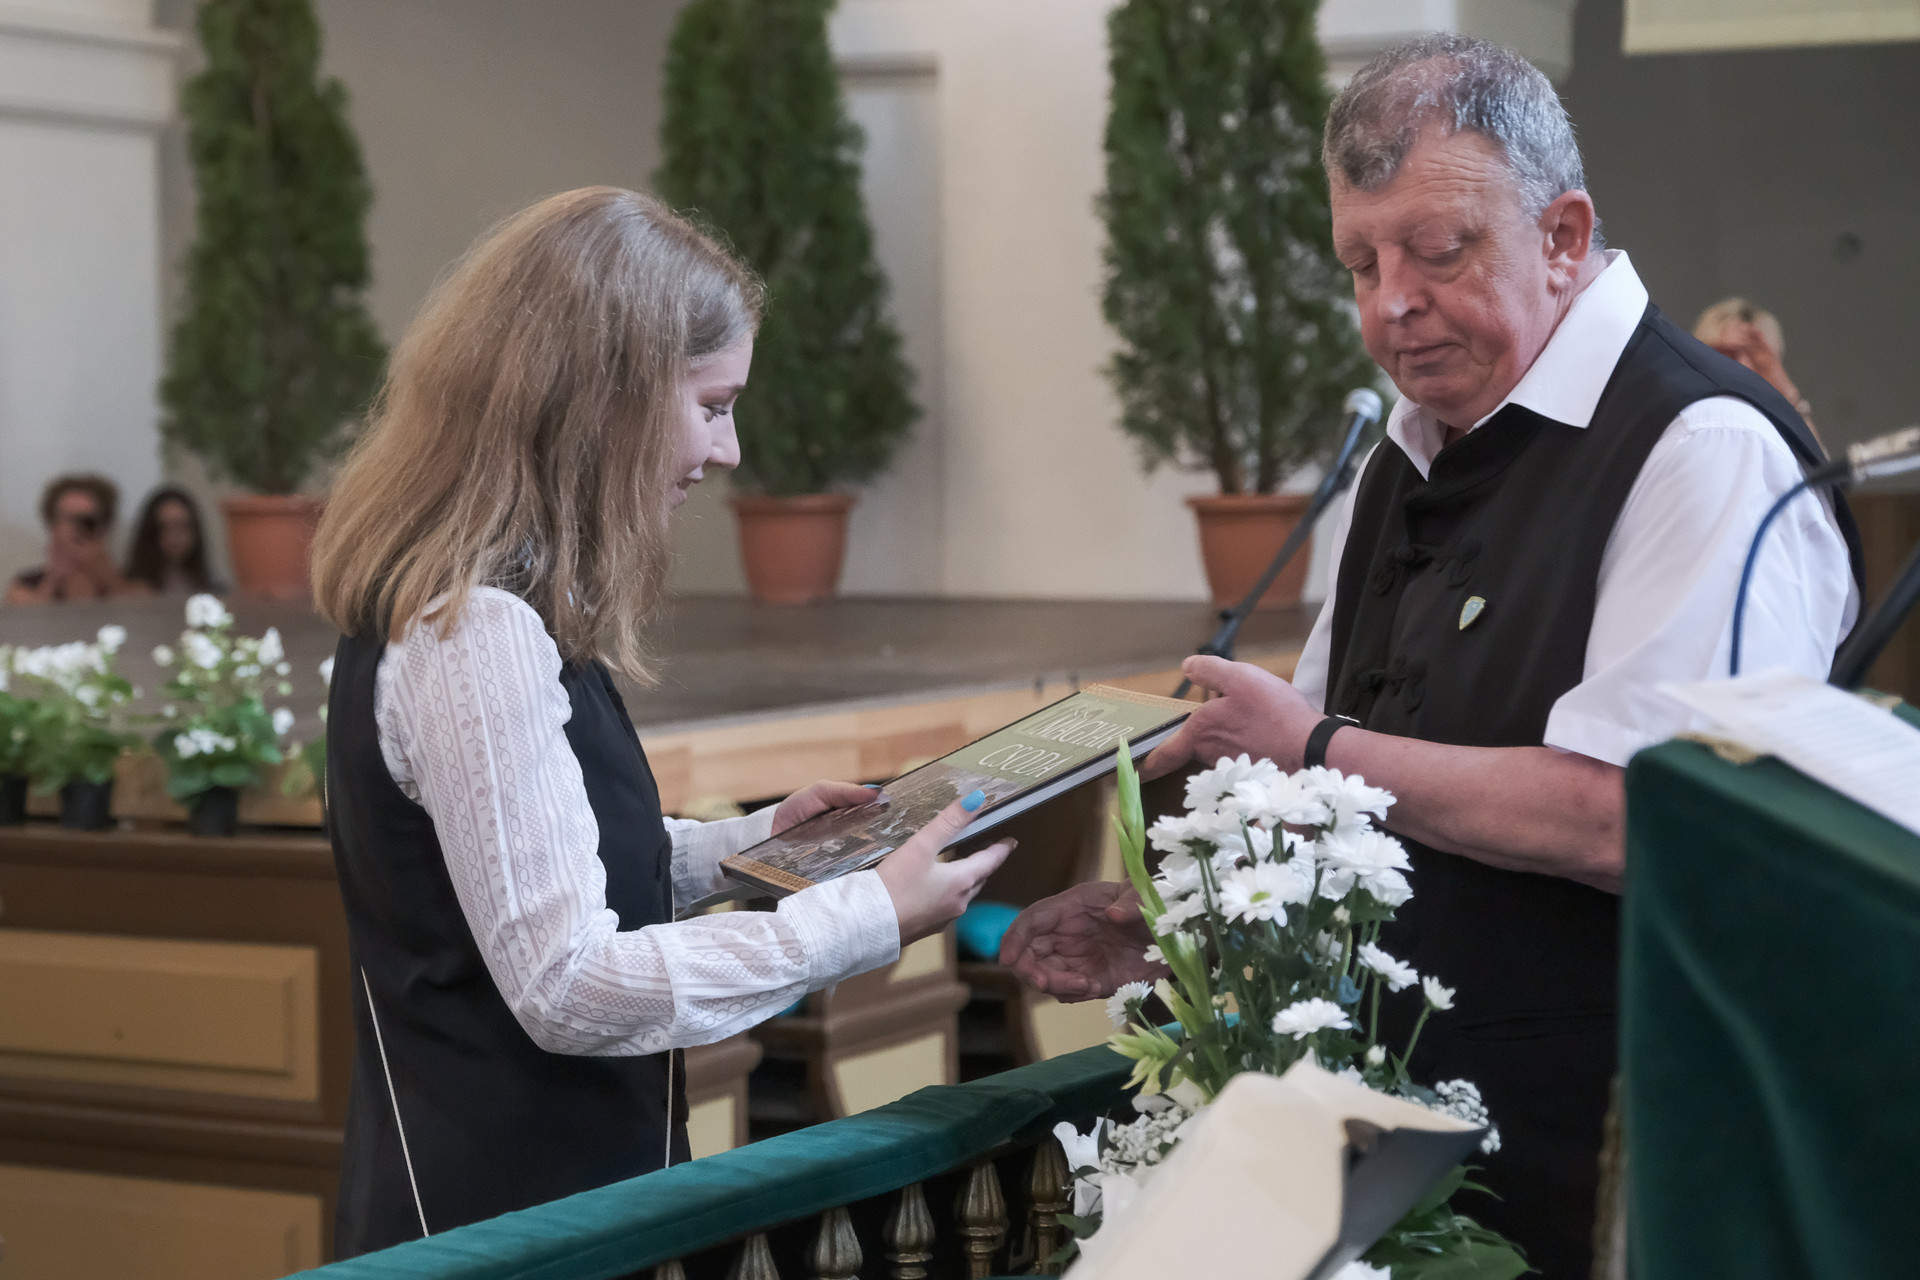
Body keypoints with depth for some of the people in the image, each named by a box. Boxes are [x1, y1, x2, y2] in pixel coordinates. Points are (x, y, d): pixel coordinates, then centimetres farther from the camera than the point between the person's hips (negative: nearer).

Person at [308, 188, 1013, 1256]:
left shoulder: (494, 604, 9)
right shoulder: (478, 637, -22)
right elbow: (566, 985, -23)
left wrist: (747, 845, 13)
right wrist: (868, 920, -22)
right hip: (508, 1218, -10)